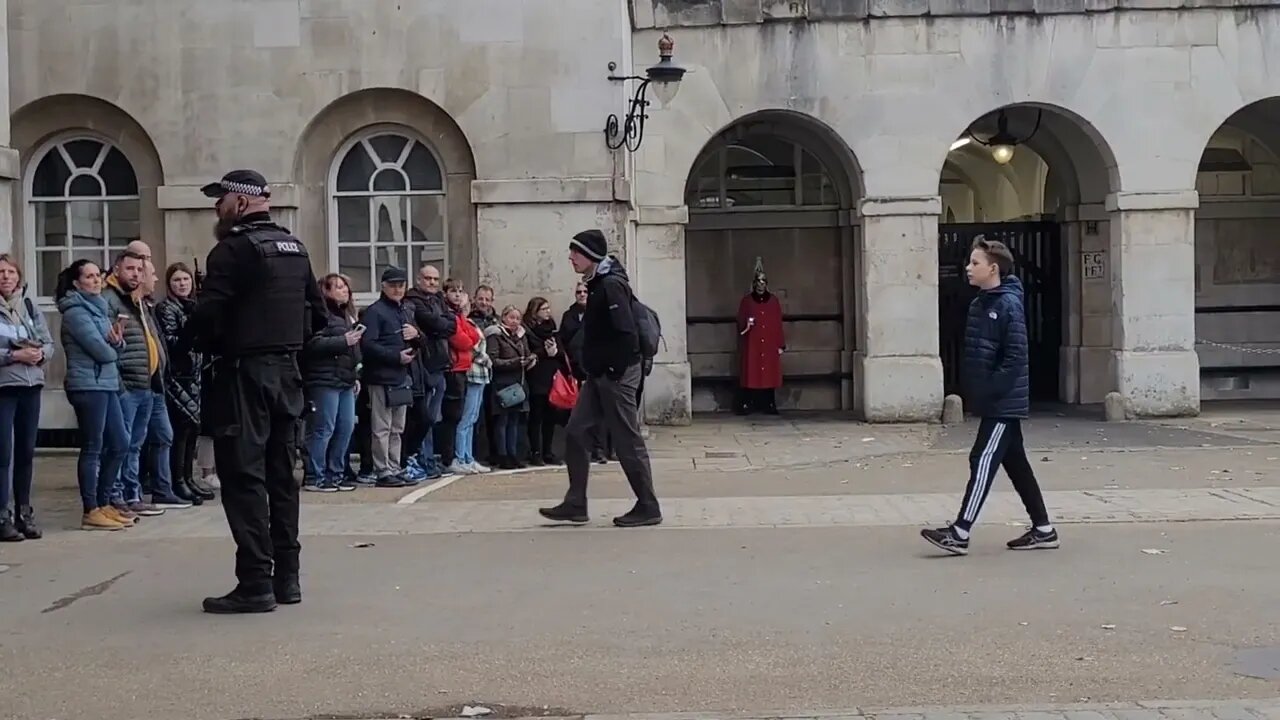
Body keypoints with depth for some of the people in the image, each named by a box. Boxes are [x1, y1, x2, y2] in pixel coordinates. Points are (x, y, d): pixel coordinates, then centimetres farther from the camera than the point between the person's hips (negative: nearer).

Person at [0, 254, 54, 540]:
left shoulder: (30, 306, 11)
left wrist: (40, 353, -8)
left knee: (26, 451, 10)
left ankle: (24, 512, 19)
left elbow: (48, 342, 12)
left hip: (31, 385, 5)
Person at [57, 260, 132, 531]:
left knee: (119, 444, 10)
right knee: (92, 449, -6)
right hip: (88, 385, -9)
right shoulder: (75, 311, -9)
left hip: (107, 384, 9)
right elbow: (100, 350, -18)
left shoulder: (98, 306, 18)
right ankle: (91, 512, -1)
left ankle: (104, 504, 19)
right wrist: (113, 349, 4)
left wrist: (118, 342, -6)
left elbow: (114, 349, 16)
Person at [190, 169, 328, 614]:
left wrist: (205, 342, 2)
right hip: (286, 372, 8)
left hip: (244, 373, -8)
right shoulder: (294, 249, 14)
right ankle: (286, 577, 17)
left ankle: (255, 584, -5)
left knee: (243, 476, -5)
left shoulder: (234, 249, -11)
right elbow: (317, 315, 16)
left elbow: (207, 315, -17)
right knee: (280, 474, 12)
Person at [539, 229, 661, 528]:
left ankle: (648, 507, 7)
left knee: (627, 441, -2)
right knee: (576, 433, 8)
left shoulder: (611, 285, -16)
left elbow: (626, 333, -24)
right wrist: (594, 368, 15)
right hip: (599, 375, 10)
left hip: (616, 375, -10)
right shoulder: (597, 284, 14)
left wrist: (615, 369, -19)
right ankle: (575, 505, 14)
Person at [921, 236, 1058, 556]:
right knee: (1016, 464, 12)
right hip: (998, 403, 9)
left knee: (983, 462, -8)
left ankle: (960, 533, -7)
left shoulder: (1008, 305, -15)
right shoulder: (979, 304, 12)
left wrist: (989, 391, -22)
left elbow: (1016, 358, -20)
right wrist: (974, 390, 10)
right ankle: (1042, 529, 21)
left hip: (1003, 404, -9)